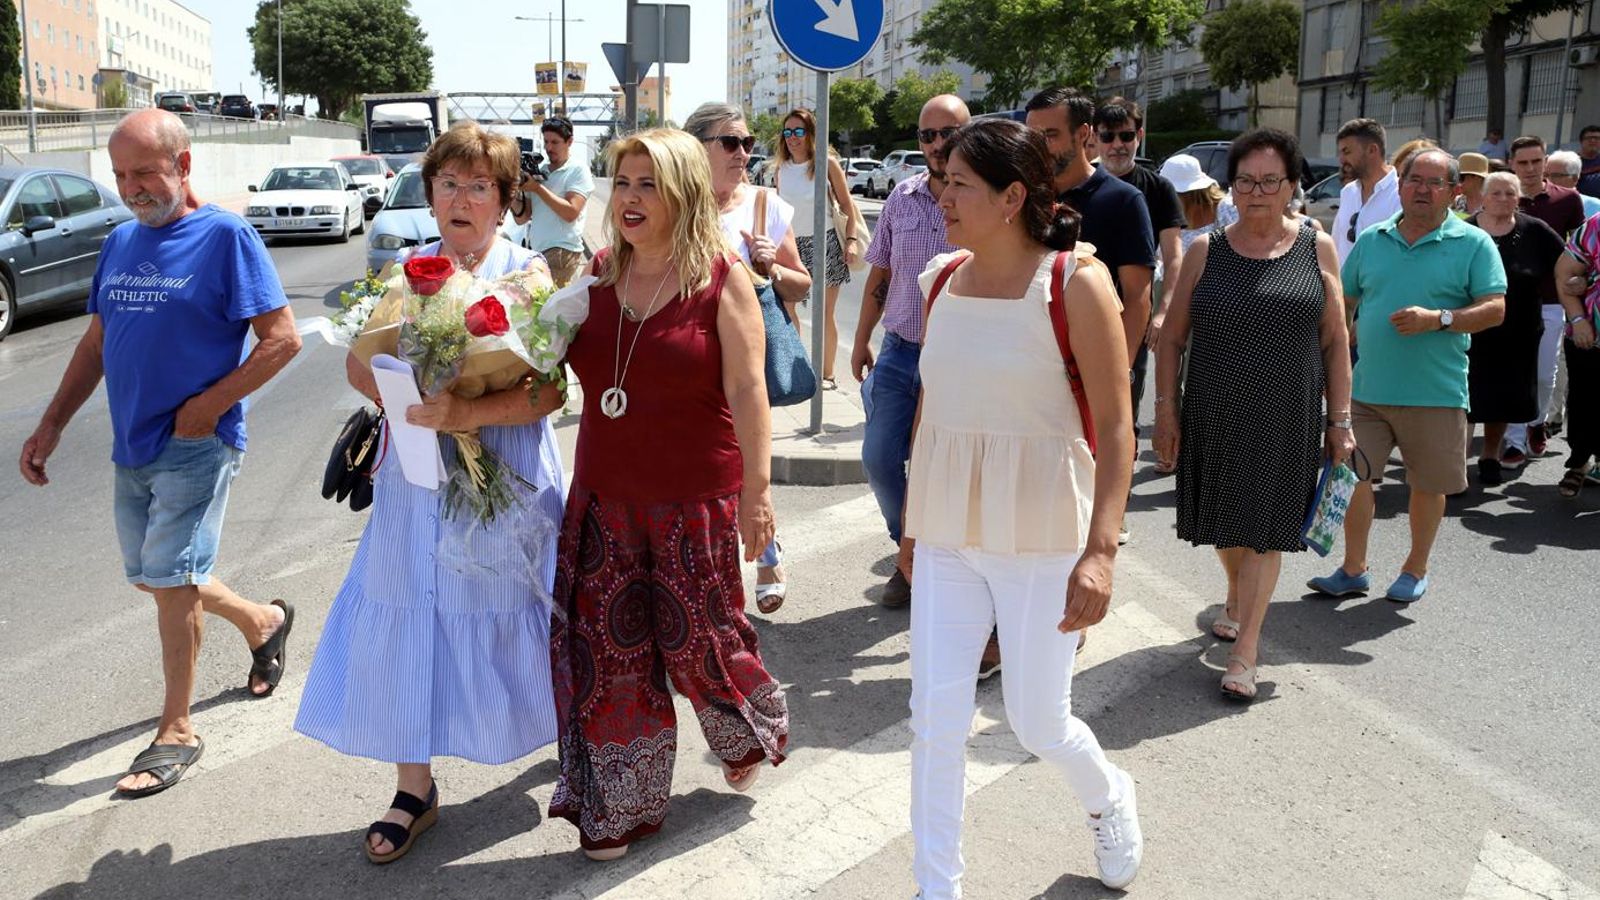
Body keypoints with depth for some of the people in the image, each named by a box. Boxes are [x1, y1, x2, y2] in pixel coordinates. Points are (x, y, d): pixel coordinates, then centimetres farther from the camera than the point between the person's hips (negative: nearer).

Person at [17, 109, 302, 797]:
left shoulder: (225, 236, -11)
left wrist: (208, 406, -17)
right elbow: (96, 343, 17)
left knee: (169, 580, -4)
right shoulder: (120, 242, 10)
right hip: (131, 446, 7)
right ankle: (263, 622, 40)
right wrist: (52, 424, 11)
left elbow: (282, 339, -14)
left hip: (195, 447, -7)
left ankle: (175, 731, 11)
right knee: (155, 577, 15)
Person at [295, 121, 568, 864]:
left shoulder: (530, 273, -6)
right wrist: (411, 403, -14)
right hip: (415, 484, 4)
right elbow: (360, 362, 5)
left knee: (512, 629, 7)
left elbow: (549, 392, -14)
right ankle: (414, 789, 23)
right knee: (404, 633, 5)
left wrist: (465, 413, -29)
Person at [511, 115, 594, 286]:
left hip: (563, 251, -6)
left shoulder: (578, 170, 0)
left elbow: (571, 212, -12)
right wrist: (513, 195, -6)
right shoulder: (538, 171, 16)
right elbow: (522, 217, 14)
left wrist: (538, 188, -11)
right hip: (534, 251, 6)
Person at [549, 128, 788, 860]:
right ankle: (618, 806, 24)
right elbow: (557, 362, 16)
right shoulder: (598, 274, 5)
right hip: (604, 496, 5)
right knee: (605, 646, 7)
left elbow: (746, 391, -12)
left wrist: (756, 487, -15)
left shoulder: (721, 279, -8)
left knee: (697, 638, 7)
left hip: (694, 498, -4)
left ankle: (752, 732, 41)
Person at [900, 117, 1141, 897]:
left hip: (1041, 534, -4)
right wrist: (911, 520, 16)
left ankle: (1108, 799, 41)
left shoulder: (1075, 283, -12)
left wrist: (1100, 548, -22)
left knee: (1038, 723, 7)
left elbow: (1117, 428, -14)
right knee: (935, 719, 3)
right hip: (948, 532, 5)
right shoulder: (942, 279, 4)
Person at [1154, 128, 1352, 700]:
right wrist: (1166, 408, -2)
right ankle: (1237, 598, 43)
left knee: (1267, 527, 0)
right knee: (1225, 521, 14)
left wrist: (1340, 420, 0)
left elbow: (1334, 342, 3)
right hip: (1214, 413, 2)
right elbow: (1172, 337, 4)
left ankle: (1245, 649, 7)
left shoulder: (1317, 249, 1)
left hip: (1287, 417, -1)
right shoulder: (1207, 251, 2)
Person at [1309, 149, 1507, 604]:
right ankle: (1353, 569, 17)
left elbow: (1495, 309, -6)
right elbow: (1342, 302, 16)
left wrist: (1439, 318, -21)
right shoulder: (1372, 240, 9)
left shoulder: (1473, 243, -1)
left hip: (1435, 393, -3)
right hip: (1367, 389, 3)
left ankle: (1415, 570, 28)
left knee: (1428, 485, 10)